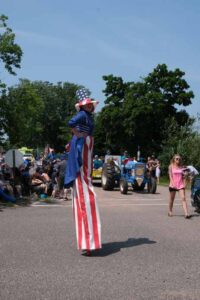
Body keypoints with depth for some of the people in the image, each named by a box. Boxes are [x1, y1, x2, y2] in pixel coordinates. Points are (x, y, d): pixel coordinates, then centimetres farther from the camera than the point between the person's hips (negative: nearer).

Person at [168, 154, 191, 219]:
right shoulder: (171, 166, 2)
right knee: (172, 199, 11)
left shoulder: (182, 167, 8)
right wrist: (172, 183, -16)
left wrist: (184, 183, -3)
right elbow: (170, 175, -4)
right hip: (173, 185, -1)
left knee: (183, 198, -12)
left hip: (181, 185, 1)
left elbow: (183, 176, 9)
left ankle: (186, 214, -20)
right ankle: (170, 211, 30)